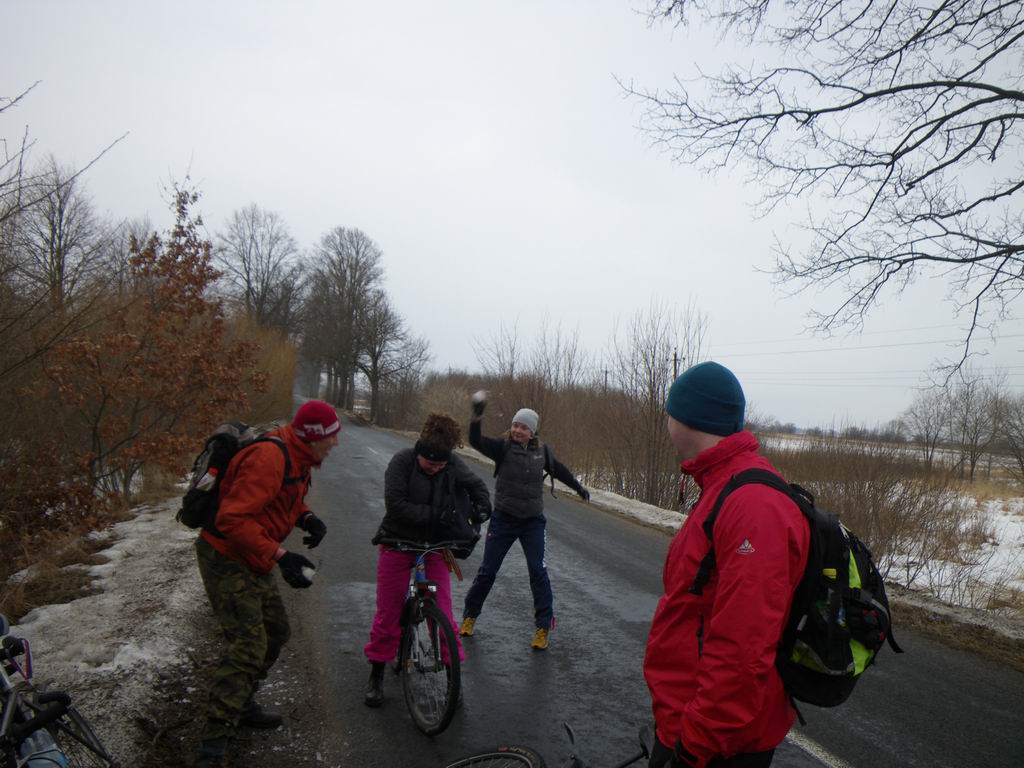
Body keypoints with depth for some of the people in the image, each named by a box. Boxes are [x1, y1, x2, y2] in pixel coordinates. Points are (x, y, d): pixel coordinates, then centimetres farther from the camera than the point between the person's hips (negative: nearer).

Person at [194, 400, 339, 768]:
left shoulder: (298, 457, 6)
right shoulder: (270, 457, -27)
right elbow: (233, 519, -31)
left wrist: (307, 517, -2)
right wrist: (280, 556, -34)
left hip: (252, 560, 10)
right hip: (227, 559, -10)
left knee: (276, 631, 19)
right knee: (248, 648, -13)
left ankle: (242, 705, 37)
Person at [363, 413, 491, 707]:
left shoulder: (454, 465, -9)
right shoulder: (402, 461, -18)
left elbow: (477, 485, 9)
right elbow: (396, 505, -25)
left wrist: (481, 508, -10)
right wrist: (435, 515, -28)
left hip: (434, 545, 2)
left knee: (442, 609, -2)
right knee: (388, 612, 4)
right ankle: (377, 674, 21)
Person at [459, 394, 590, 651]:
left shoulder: (541, 450, 0)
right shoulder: (502, 446, -10)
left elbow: (558, 469, 18)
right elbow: (476, 441, -27)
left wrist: (578, 487, 31)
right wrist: (477, 415, -43)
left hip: (533, 521, 2)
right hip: (503, 519, -2)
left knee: (538, 571, -4)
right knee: (487, 571, 5)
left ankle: (543, 626, 8)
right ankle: (470, 615, 25)